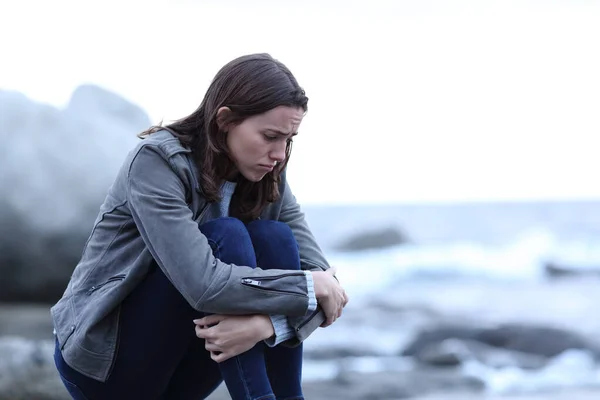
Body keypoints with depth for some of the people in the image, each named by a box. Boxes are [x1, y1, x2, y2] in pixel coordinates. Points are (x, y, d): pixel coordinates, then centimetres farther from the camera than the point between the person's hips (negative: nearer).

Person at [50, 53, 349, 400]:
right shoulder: (157, 162, -21)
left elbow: (321, 276, -11)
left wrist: (268, 322, -32)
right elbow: (204, 285, -34)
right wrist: (311, 286, -24)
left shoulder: (268, 182, -3)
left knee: (276, 240, -16)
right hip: (103, 356, -6)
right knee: (225, 238, -26)